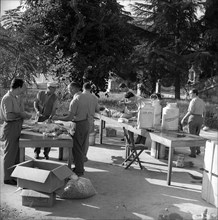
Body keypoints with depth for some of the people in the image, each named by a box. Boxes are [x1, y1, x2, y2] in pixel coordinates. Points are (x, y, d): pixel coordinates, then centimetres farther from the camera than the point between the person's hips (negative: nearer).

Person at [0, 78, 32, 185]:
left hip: (17, 128, 9)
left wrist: (25, 114, 2)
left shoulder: (17, 97, 10)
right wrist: (21, 115, -16)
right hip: (10, 127, -9)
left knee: (17, 152, 17)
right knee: (10, 153, 1)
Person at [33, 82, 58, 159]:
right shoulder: (40, 93, -1)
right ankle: (36, 152, 15)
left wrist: (50, 118, -25)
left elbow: (54, 109, -10)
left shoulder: (55, 97, -5)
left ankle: (46, 153, 13)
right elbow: (35, 103, 4)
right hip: (39, 117, 1)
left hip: (48, 118, -1)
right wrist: (37, 111, -15)